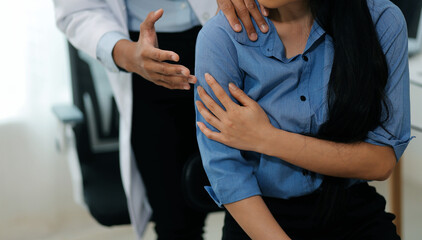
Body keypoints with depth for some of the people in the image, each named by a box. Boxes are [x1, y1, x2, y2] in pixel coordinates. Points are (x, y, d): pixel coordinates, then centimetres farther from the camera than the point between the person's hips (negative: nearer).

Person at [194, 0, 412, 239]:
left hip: (352, 212, 1)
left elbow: (383, 161, -10)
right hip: (263, 215, -1)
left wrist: (266, 139, -16)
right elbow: (224, 169, -13)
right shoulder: (221, 37, -11)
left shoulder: (382, 21, -8)